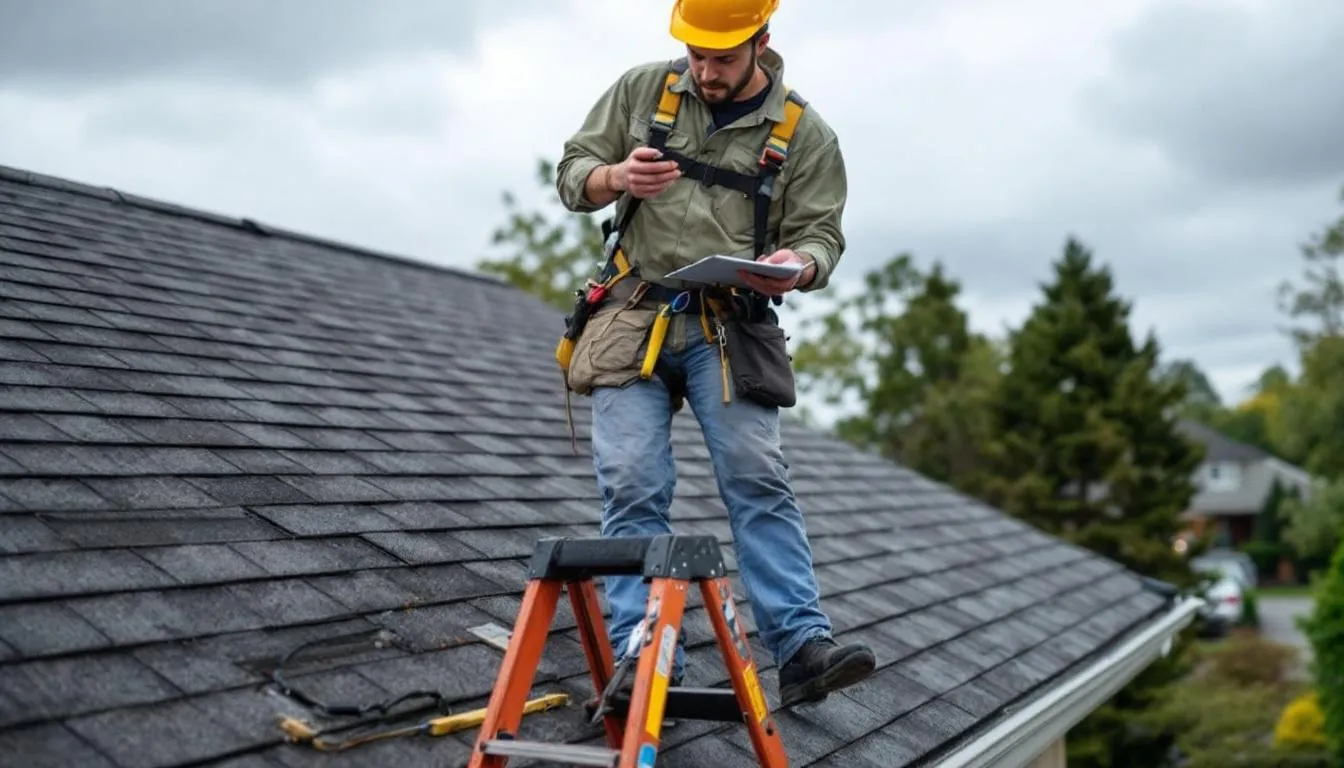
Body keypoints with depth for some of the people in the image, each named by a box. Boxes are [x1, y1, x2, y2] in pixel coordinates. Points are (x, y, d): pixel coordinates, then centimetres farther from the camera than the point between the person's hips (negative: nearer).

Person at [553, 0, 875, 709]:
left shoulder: (803, 133, 4)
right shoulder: (642, 90, 7)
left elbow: (820, 233, 3)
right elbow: (571, 173, 11)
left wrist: (798, 266, -22)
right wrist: (616, 177, -13)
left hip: (730, 326, -1)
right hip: (633, 313, 1)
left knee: (759, 482, -12)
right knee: (633, 489, -8)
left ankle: (802, 648, -13)